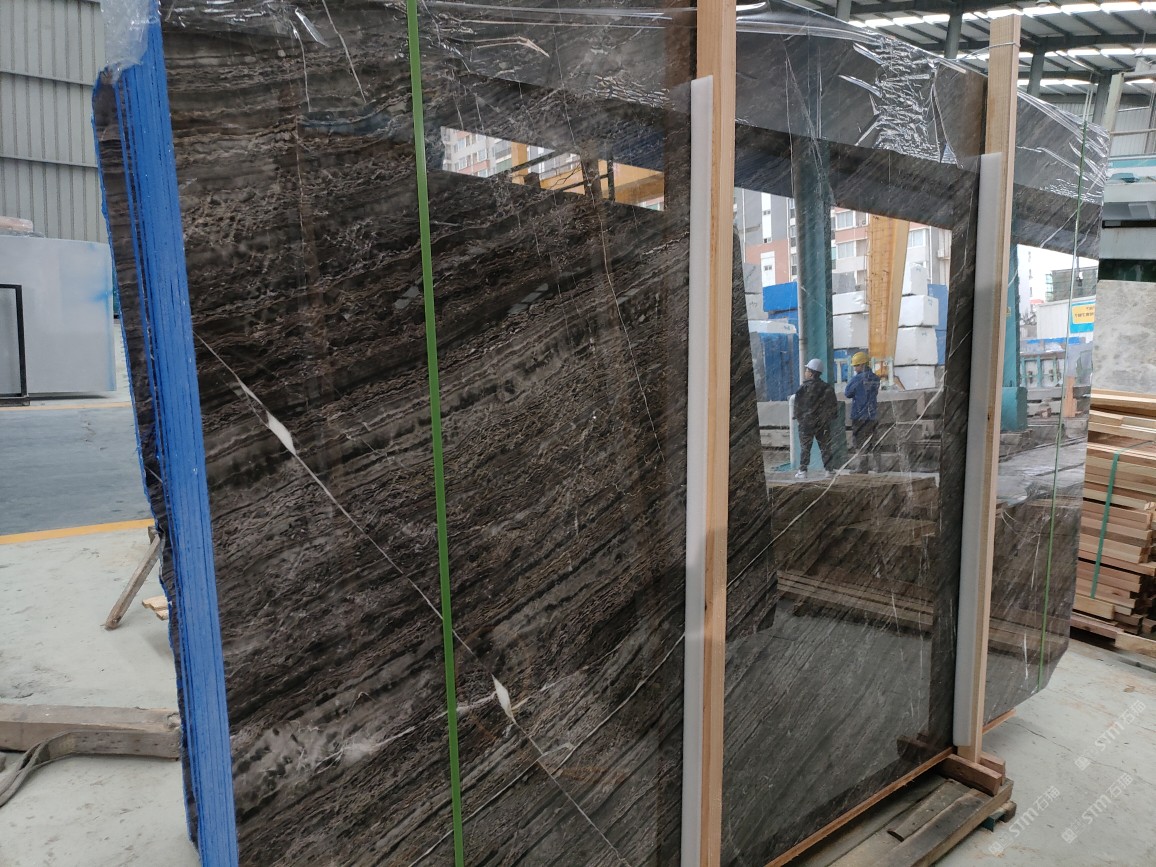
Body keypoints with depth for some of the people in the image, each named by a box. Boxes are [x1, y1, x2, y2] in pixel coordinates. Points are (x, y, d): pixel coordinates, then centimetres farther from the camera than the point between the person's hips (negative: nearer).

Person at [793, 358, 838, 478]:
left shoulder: (804, 387, -11)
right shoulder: (827, 388, 3)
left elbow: (798, 405, -9)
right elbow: (834, 405, 6)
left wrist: (798, 416, 4)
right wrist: (831, 417, 16)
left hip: (807, 422, -3)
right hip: (824, 423, 3)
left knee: (805, 447, 3)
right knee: (825, 447, 9)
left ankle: (802, 471, 1)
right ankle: (828, 470, 9)